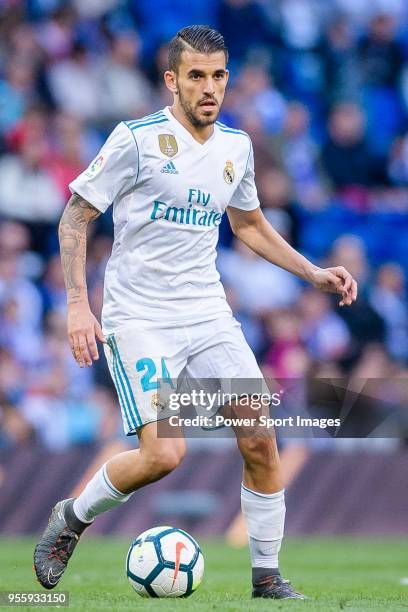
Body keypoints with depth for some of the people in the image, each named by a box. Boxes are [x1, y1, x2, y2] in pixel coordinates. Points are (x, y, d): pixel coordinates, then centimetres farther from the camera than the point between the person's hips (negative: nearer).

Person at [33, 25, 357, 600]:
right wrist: (78, 302, -13)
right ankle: (70, 518, 8)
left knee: (260, 440, -7)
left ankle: (267, 577, 7)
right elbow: (75, 215, -4)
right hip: (139, 318, -5)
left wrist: (314, 272, 16)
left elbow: (249, 223, 26)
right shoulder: (137, 139, -9)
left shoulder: (236, 145, 8)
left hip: (208, 313, 5)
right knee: (164, 453, -18)